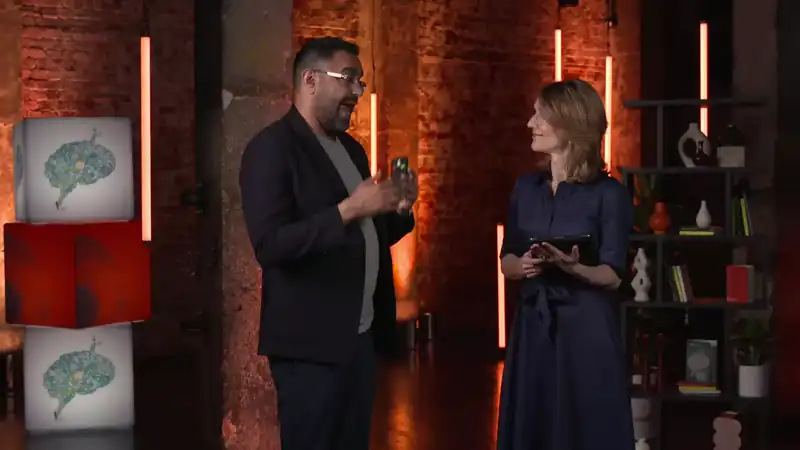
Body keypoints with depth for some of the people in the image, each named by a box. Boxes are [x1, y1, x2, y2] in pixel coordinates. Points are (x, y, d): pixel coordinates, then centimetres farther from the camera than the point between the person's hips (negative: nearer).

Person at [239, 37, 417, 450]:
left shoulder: (351, 148, 14)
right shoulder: (272, 148, -12)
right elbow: (269, 245, -22)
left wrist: (397, 210, 0)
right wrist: (348, 209, -26)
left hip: (360, 336, 8)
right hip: (312, 342, -8)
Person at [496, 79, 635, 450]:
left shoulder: (609, 194, -8)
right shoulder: (526, 188, 8)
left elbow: (612, 276, -8)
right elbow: (506, 259, 11)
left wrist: (572, 267, -27)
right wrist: (521, 266, -11)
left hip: (586, 330, -5)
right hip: (532, 327, 5)